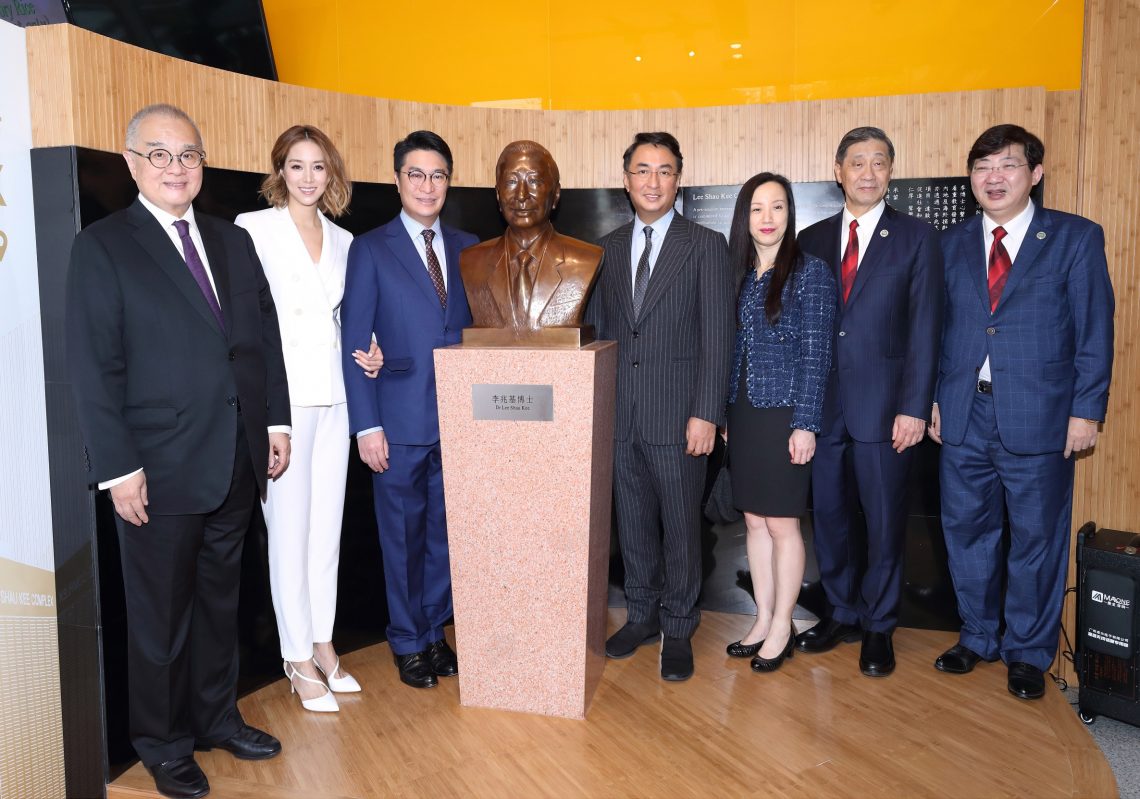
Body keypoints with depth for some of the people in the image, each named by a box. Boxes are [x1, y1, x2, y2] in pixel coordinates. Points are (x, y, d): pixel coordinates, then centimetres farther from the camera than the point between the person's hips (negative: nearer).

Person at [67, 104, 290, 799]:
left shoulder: (234, 242, 10)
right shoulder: (102, 248, -6)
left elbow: (266, 339, 12)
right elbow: (94, 369, -11)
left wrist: (277, 421, 6)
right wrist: (118, 468, -14)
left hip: (237, 463, 5)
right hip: (160, 471, -5)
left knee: (220, 598, 19)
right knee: (161, 612, 10)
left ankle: (217, 716, 37)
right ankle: (164, 743, 29)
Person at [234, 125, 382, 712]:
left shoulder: (343, 241, 13)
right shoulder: (254, 228, -3)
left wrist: (365, 356, 3)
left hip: (332, 396, 5)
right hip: (280, 398, -5)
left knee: (328, 525, 11)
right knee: (289, 528, 1)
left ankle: (323, 643, 26)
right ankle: (297, 658, 15)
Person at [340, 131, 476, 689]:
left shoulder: (467, 247, 10)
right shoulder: (370, 249, -1)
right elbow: (354, 344, -4)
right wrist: (366, 425, -10)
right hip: (400, 422, -3)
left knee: (446, 532, 12)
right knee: (403, 536, 8)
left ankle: (434, 631, 30)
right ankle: (408, 642, 25)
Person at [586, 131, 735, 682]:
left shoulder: (705, 246, -3)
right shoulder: (607, 248, 11)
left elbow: (717, 337, -8)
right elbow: (597, 329, 13)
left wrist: (705, 414, -15)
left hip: (676, 414, -4)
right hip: (619, 413, 4)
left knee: (680, 525, 6)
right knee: (632, 521, 15)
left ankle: (678, 630, 22)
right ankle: (642, 615, 32)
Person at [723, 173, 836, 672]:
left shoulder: (809, 272, -7)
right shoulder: (738, 274, 9)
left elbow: (816, 355, -10)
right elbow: (733, 351, 11)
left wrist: (805, 425, -15)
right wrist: (725, 415, 10)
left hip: (784, 415, -6)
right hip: (742, 414, 6)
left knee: (782, 524, 3)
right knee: (754, 521, 12)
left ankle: (781, 628, 18)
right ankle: (763, 620, 25)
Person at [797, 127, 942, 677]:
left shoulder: (916, 238, 1)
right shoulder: (812, 240, 9)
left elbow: (924, 329, -4)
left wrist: (914, 408, -11)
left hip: (883, 404, -3)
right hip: (822, 402, 3)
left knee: (885, 521, 6)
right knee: (827, 514, 11)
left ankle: (878, 626, 24)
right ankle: (842, 614, 29)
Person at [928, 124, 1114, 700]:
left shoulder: (1077, 238, -1)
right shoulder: (952, 243, 9)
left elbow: (1095, 330, -3)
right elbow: (938, 327, 10)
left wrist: (1087, 409, -8)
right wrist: (932, 396, 4)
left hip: (1038, 416, -3)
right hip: (963, 414, 3)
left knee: (1036, 537, 7)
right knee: (966, 530, 12)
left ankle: (1027, 652, 26)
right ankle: (977, 637, 31)